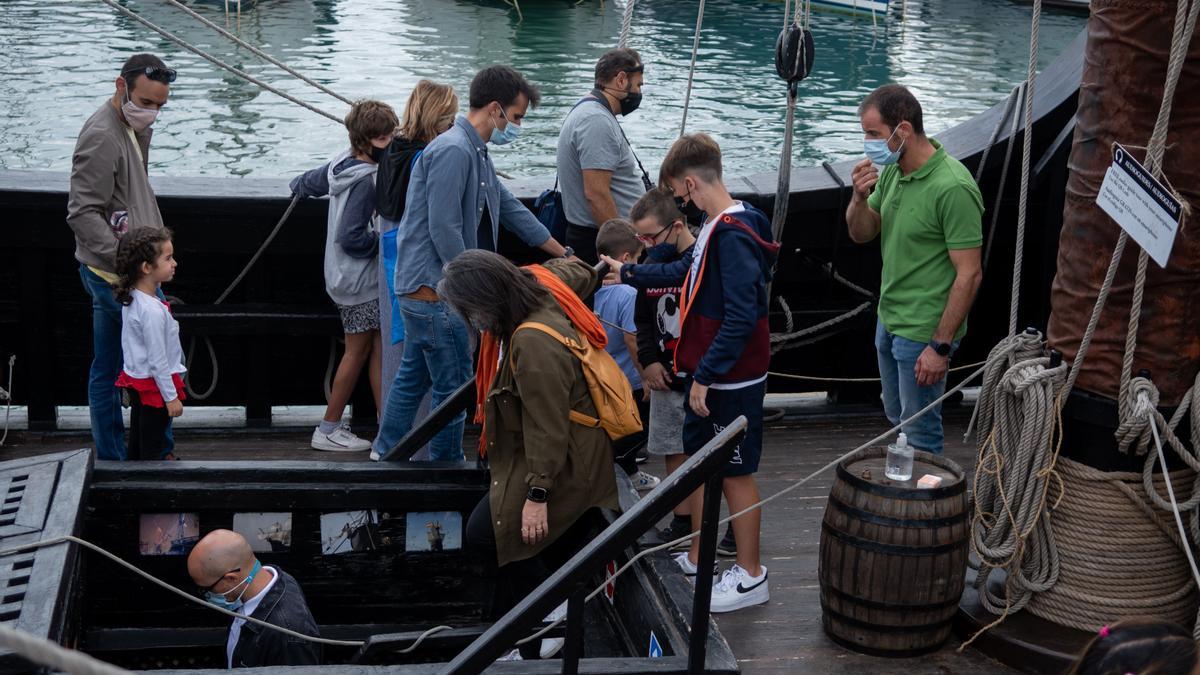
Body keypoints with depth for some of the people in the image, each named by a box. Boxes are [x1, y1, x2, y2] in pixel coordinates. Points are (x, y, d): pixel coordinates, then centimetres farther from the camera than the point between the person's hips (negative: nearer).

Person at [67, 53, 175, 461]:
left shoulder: (130, 129, 13)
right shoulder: (101, 137, -18)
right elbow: (82, 214, -25)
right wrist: (127, 262, -30)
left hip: (110, 274, 10)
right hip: (116, 275, -10)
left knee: (107, 370, 14)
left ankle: (111, 460, 22)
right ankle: (159, 450, 10)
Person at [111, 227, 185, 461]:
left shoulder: (131, 298, 2)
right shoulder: (152, 311, -27)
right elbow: (158, 360, -23)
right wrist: (171, 397, -16)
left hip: (135, 381, 9)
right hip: (154, 386, -9)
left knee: (137, 445, 17)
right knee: (152, 450, -2)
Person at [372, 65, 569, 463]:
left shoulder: (476, 154, 15)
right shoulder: (453, 150, -18)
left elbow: (512, 211, 23)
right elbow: (443, 229, -23)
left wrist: (564, 255, 26)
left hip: (425, 290, 10)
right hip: (434, 288, -10)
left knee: (413, 377, 17)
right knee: (453, 383, -1)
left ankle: (386, 454, 27)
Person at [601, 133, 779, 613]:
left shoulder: (733, 235, -24)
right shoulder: (717, 227, 7)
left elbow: (742, 316, -28)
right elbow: (688, 272, 24)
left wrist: (706, 375, -23)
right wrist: (628, 273, 32)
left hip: (731, 380, -10)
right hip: (709, 373, 10)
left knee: (736, 473, 1)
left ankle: (750, 576, 13)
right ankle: (697, 556, 33)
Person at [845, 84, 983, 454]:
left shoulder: (953, 187, -24)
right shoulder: (892, 170, 2)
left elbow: (969, 275, -23)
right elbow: (862, 233, 11)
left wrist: (940, 347, -22)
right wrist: (860, 197, -12)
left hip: (923, 332, -9)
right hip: (889, 319, 9)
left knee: (920, 435, 5)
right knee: (898, 420, 23)